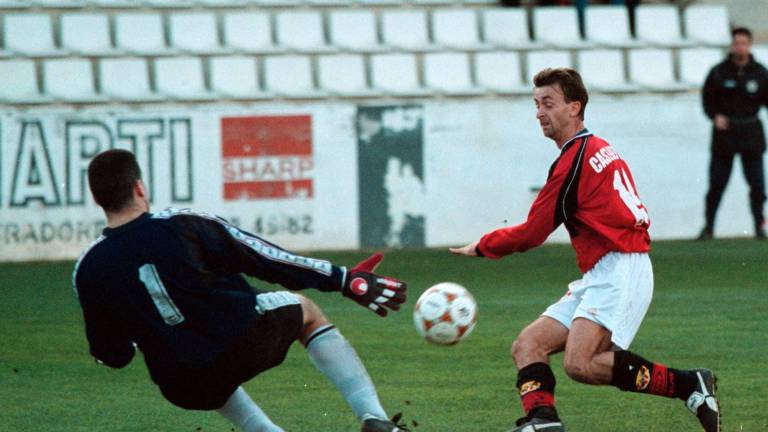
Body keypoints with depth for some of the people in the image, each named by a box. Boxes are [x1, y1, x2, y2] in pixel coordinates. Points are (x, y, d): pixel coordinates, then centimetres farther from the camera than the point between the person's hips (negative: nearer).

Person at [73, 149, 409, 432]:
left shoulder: (88, 271, -3)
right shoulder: (180, 225, -10)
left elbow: (112, 355, 5)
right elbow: (262, 258, -4)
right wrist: (345, 280, 3)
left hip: (185, 390, 3)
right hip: (243, 342, -3)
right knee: (305, 310, 28)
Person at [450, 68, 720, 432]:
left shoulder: (573, 161, -10)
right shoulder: (599, 149, 19)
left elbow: (531, 234, -3)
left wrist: (481, 247, 13)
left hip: (618, 271, -11)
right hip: (599, 277, 11)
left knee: (580, 363, -26)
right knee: (527, 346, 2)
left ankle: (689, 386, -17)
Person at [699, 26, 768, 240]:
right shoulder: (719, 72, -1)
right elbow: (707, 97, 5)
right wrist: (715, 116, -11)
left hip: (751, 132, 1)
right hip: (725, 130, -1)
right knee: (717, 183, 0)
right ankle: (708, 226, 8)